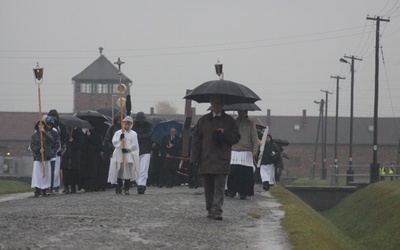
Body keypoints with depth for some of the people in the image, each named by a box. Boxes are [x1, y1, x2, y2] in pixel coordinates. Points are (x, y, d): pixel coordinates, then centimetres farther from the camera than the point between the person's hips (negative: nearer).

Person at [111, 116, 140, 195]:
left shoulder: (133, 134, 9)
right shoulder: (118, 133, 11)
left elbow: (134, 145, 1)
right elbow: (114, 142, 0)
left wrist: (127, 149, -12)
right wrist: (120, 138, -16)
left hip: (129, 155, -1)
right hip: (119, 155, 1)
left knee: (128, 173, -5)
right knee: (119, 173, 1)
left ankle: (126, 189, -1)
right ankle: (119, 188, 10)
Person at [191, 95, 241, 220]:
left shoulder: (229, 121, 7)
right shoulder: (203, 120, 10)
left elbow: (236, 137, 6)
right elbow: (196, 139, 7)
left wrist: (224, 134, -12)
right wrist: (195, 158, 0)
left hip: (222, 160, -2)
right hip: (206, 160, 2)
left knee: (219, 187, -10)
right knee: (208, 187, 8)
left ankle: (217, 210, -16)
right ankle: (210, 209, 17)